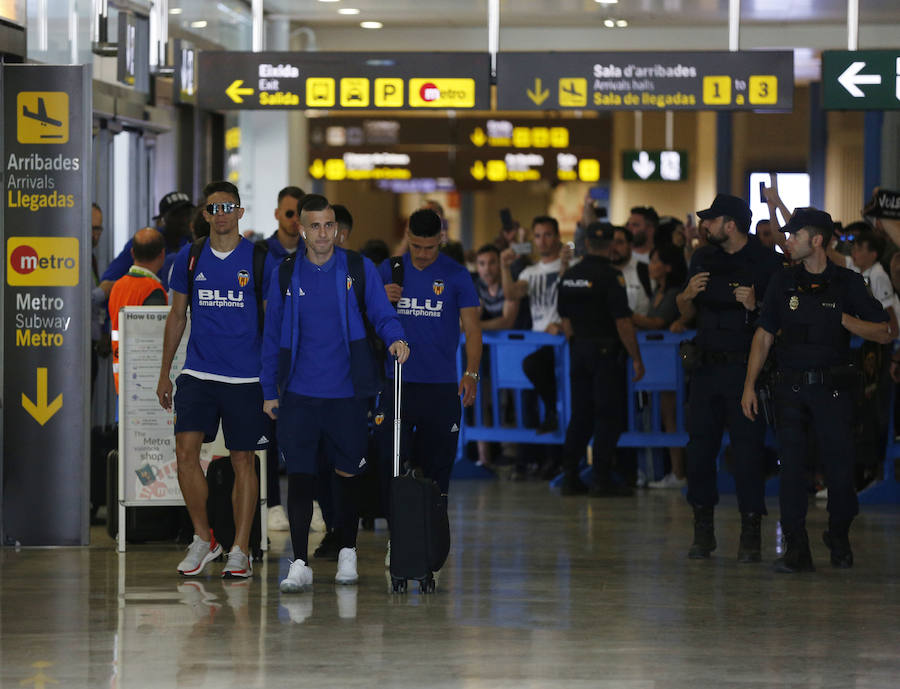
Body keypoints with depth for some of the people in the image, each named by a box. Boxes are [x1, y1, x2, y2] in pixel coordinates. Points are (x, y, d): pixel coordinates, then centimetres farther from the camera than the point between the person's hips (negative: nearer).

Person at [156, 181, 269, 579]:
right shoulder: (189, 258, 7)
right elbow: (177, 316, 16)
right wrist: (165, 373, 14)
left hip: (246, 377, -2)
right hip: (198, 374, 2)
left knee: (243, 460, 3)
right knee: (186, 451, -11)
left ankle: (240, 550, 11)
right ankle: (203, 539, 5)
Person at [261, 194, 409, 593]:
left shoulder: (359, 269, 2)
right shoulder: (285, 276, 6)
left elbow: (382, 314, 2)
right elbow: (272, 336, 11)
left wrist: (395, 339, -21)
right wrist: (270, 391, 8)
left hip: (347, 393, 0)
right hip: (299, 394, 0)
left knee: (348, 473, 10)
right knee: (299, 475, -5)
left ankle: (348, 552, 26)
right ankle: (300, 564, -2)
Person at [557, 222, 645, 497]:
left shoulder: (569, 276, 6)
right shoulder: (610, 276, -13)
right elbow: (623, 322, -14)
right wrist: (636, 358, -9)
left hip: (578, 349, 6)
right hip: (605, 350, -6)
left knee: (580, 413, 11)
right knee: (608, 415, 0)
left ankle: (569, 476, 9)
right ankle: (602, 479, -2)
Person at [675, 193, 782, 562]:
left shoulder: (766, 262, -5)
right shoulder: (704, 258, 12)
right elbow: (686, 313, 19)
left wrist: (755, 306, -22)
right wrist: (689, 293, -1)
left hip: (746, 367, -5)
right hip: (707, 366, 5)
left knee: (748, 447, -4)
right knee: (699, 446, 5)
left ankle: (751, 535, 3)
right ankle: (703, 531, 15)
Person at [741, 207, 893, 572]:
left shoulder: (847, 283, 0)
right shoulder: (784, 282, 7)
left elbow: (885, 333, 0)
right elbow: (764, 335, 11)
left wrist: (845, 320, -12)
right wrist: (749, 385, 5)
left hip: (832, 388, -2)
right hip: (790, 387, 2)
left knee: (839, 468, -2)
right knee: (791, 467, -4)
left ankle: (839, 535, 22)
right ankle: (796, 548, 1)